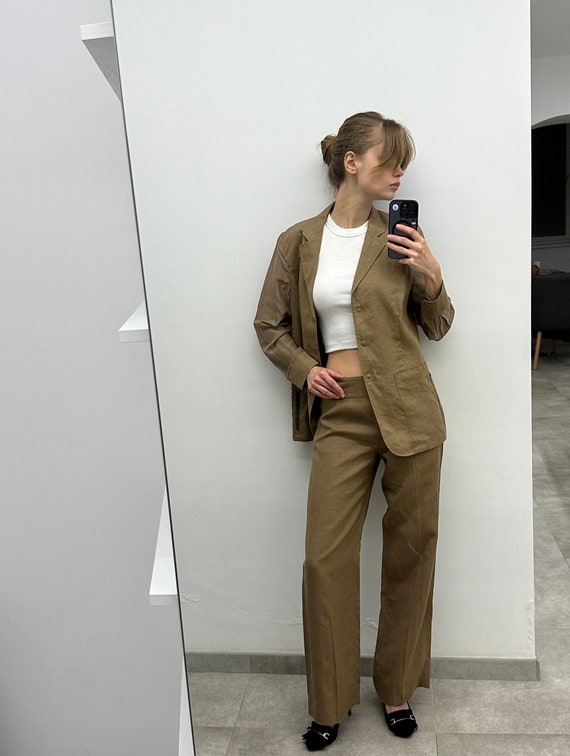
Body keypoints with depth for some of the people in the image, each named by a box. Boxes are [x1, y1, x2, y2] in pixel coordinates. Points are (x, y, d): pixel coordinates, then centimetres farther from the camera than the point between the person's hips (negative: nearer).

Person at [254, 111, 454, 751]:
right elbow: (269, 324, 13)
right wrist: (303, 367, -3)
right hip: (340, 413, 0)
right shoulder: (299, 241, 3)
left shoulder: (400, 237, 4)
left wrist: (432, 277, -8)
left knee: (411, 551, 8)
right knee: (325, 557, -1)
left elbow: (437, 327, 9)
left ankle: (398, 690, 31)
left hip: (409, 409, 1)